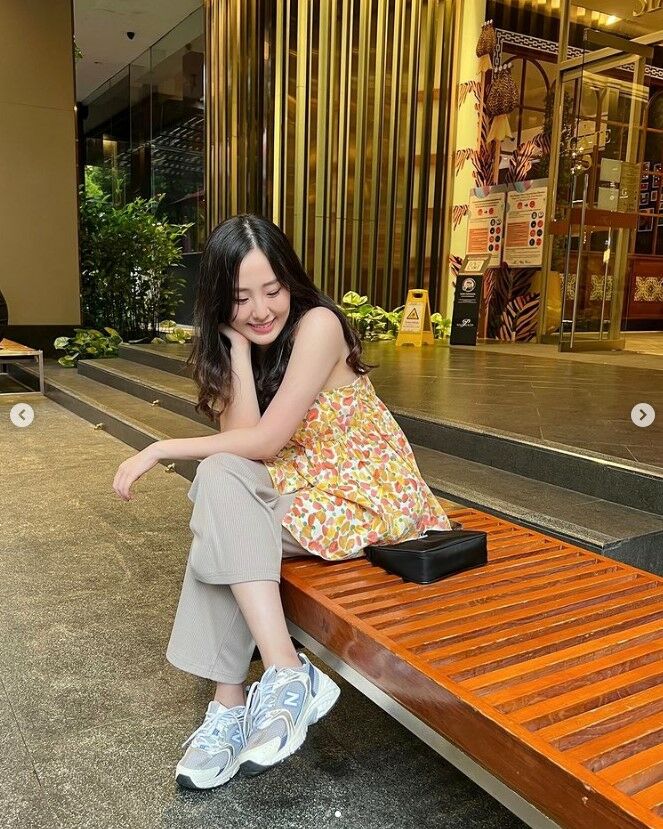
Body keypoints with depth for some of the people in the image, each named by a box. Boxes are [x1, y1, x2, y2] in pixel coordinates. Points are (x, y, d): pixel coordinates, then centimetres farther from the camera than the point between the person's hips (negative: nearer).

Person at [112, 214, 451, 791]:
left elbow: (264, 442, -20)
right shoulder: (231, 343, 6)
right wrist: (238, 345, -13)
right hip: (301, 492, 7)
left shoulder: (317, 325, -15)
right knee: (220, 476, -21)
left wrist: (160, 449, -16)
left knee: (221, 480, -24)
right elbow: (241, 439, -10)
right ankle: (285, 675, -22)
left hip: (369, 495, -7)